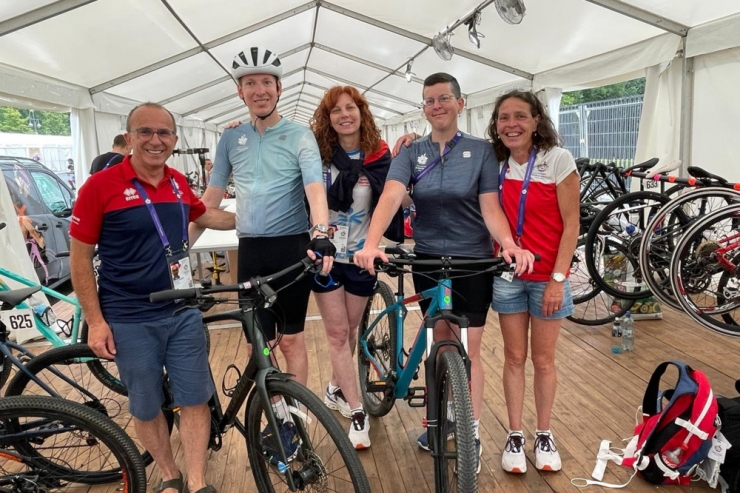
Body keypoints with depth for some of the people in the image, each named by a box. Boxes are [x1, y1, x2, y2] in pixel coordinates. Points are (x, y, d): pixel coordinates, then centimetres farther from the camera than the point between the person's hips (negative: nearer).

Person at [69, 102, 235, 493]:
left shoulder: (178, 183, 4)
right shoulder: (100, 186, -11)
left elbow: (203, 215, 25)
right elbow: (80, 259, -7)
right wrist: (96, 321, -10)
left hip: (183, 313, 4)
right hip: (129, 321, -3)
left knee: (194, 399, 6)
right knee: (146, 407, 11)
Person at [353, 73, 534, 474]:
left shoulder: (481, 150, -4)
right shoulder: (411, 153, -1)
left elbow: (490, 207, -11)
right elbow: (390, 196, -17)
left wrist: (509, 244, -31)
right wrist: (371, 244, -33)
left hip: (473, 261, -2)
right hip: (428, 260, 2)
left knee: (467, 351, 5)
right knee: (441, 345, 15)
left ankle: (473, 433, 21)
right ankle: (444, 417, 35)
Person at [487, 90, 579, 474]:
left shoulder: (558, 159, -9)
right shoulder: (496, 163, 1)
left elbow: (570, 224, -9)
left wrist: (558, 278, -14)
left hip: (547, 276, -2)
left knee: (543, 360, 9)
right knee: (514, 358, 10)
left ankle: (544, 435, 27)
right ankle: (515, 436, 23)